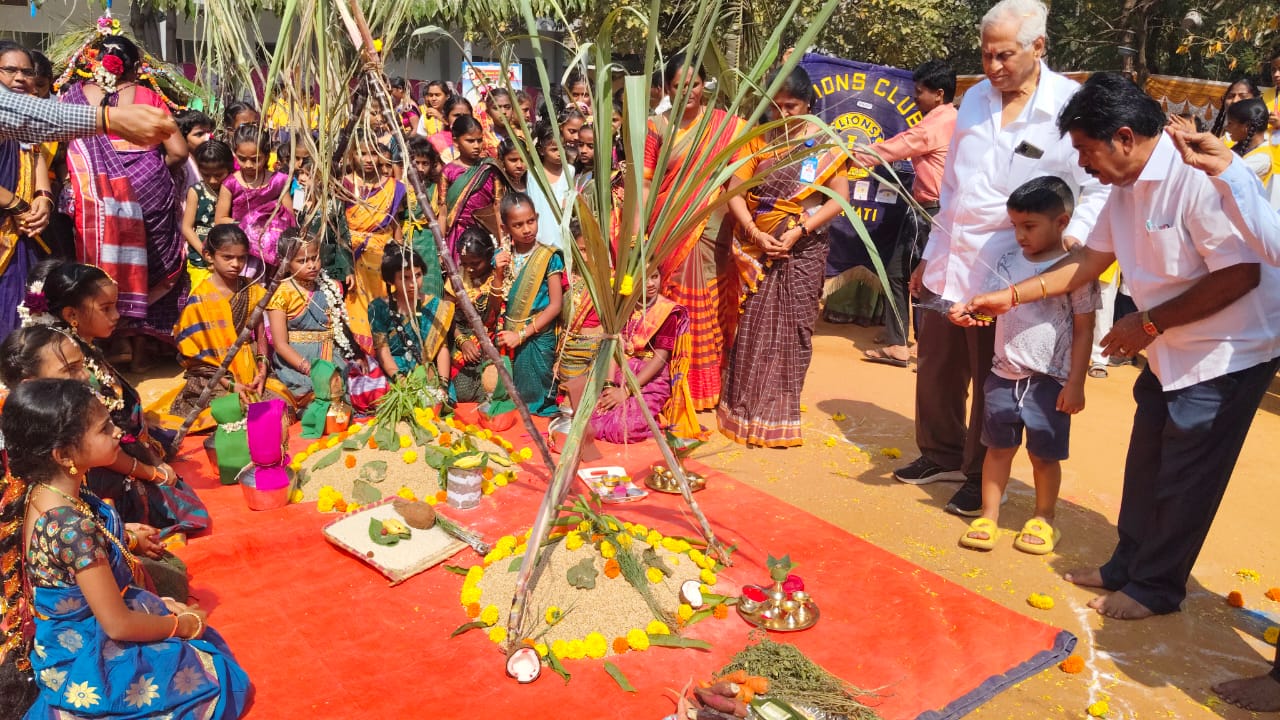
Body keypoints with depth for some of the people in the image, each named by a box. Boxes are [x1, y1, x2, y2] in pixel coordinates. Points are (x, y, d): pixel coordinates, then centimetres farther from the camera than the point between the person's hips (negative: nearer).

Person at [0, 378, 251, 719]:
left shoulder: (44, 491, -6)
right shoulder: (72, 525, -33)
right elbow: (118, 625, -25)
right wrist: (184, 625, -9)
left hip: (72, 637, 8)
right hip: (86, 657, -8)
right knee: (220, 680, 1)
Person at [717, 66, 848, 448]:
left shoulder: (825, 143, 0)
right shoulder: (760, 140, 5)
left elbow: (839, 198, -6)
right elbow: (735, 191, 0)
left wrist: (797, 233, -15)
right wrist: (753, 232, -14)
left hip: (804, 249, -1)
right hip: (761, 247, 1)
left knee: (793, 329, 4)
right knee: (752, 328, 2)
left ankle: (780, 414, 16)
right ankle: (745, 409, 15)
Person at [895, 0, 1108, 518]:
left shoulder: (1070, 107, -10)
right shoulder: (976, 98, 9)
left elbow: (1100, 190, -8)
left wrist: (1070, 238, -24)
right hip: (947, 265, 6)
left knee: (992, 383, 7)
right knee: (936, 369, 15)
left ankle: (983, 476, 25)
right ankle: (942, 454, 36)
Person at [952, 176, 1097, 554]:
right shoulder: (1008, 262, 4)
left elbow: (1084, 331, -8)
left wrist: (1075, 383, -10)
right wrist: (968, 310, -13)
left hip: (1049, 380, -4)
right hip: (1004, 374, 4)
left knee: (1044, 455, 8)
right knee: (998, 448, 12)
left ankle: (1043, 520, 27)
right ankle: (988, 516, 23)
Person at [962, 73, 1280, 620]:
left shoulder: (1198, 178, -25)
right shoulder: (1127, 188, 3)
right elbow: (1090, 259, 10)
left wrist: (1150, 322, -22)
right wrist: (1011, 296, 7)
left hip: (1229, 352, -9)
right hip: (1171, 351, 9)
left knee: (1184, 477, 3)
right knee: (1145, 466, 16)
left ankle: (1155, 587, 20)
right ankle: (1127, 567, 32)